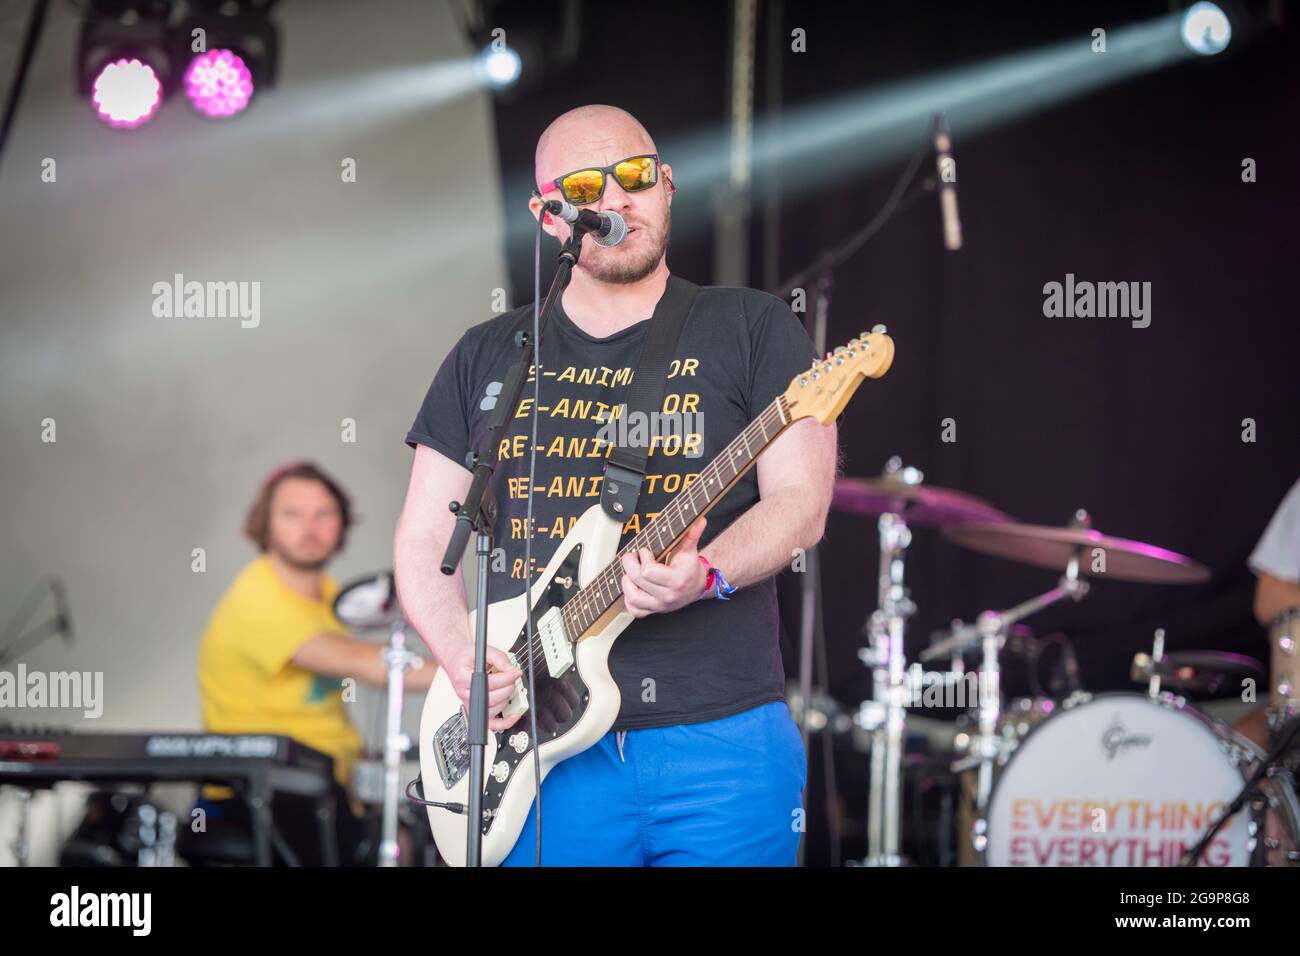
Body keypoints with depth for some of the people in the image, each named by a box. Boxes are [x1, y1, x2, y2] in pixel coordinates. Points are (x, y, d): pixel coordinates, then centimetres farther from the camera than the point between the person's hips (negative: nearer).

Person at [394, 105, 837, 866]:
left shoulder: (752, 331, 6)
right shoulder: (490, 358, 14)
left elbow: (800, 503, -4)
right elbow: (423, 542, 13)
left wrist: (703, 575, -23)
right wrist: (463, 658, -5)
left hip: (719, 740, -2)